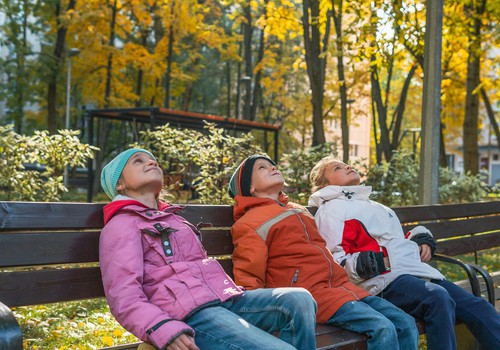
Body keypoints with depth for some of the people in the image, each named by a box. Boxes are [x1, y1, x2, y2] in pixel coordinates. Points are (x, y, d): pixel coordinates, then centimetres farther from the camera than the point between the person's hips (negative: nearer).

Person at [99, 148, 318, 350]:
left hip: (226, 300, 8)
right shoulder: (120, 225, 6)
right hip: (189, 312, -8)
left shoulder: (174, 219, 32)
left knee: (299, 300, -18)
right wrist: (163, 331, -25)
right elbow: (124, 296, -8)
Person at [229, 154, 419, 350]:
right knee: (383, 329, -24)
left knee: (406, 323, -6)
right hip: (310, 293, -8)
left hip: (340, 285, 8)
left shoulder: (299, 210, 27)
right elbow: (249, 284, -4)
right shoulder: (249, 223, 2)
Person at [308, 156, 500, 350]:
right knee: (438, 297, -34)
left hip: (419, 270, 9)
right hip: (384, 280, -8)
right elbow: (335, 262, -6)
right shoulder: (331, 209, 6)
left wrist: (422, 240, 16)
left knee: (476, 305, -7)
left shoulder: (373, 205, 34)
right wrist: (378, 262, -15)